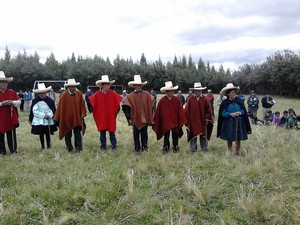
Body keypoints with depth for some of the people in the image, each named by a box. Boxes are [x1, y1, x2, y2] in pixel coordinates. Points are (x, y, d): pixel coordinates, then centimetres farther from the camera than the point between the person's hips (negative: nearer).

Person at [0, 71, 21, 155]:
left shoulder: (12, 92, 5)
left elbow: (19, 101, 6)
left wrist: (12, 102, -12)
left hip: (11, 118, 2)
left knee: (12, 135, 7)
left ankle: (13, 150, 18)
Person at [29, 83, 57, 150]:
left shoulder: (50, 100, -1)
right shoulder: (35, 101, -3)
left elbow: (53, 110, 1)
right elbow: (35, 111, -7)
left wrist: (49, 115, -15)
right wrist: (43, 115, -14)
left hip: (49, 121, 0)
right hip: (39, 121, 0)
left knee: (48, 134, 5)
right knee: (41, 134, 7)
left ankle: (49, 146, 19)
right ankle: (42, 147, 19)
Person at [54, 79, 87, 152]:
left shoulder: (79, 94, 0)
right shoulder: (64, 95, -11)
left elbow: (82, 104, 5)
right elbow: (60, 107, -6)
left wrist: (83, 113, -4)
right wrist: (58, 118, -4)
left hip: (77, 118, 2)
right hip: (67, 118, -2)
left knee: (78, 133, 4)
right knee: (68, 134, 9)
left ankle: (79, 147, 13)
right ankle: (69, 148, 21)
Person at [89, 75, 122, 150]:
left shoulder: (113, 94, -3)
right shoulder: (97, 94, -4)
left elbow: (118, 102, 5)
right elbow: (91, 102, 7)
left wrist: (116, 112, 6)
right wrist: (95, 112, 9)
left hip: (111, 117, 0)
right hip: (101, 117, 1)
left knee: (112, 132, 4)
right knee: (102, 132, 8)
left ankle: (114, 146, 14)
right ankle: (103, 146, 19)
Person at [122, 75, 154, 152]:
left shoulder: (147, 95, 2)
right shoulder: (130, 96, -4)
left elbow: (151, 105, 10)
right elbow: (126, 108, -3)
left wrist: (150, 115, 6)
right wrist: (129, 118, -7)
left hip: (145, 119, 2)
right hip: (135, 119, -1)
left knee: (144, 133, 10)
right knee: (136, 134, 7)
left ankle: (144, 146, 23)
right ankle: (137, 148, 17)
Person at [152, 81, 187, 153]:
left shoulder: (177, 100, -5)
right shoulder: (162, 101, -8)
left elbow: (181, 111, -5)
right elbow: (158, 112, -3)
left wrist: (182, 121, -9)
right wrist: (156, 122, -1)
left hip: (175, 122, 1)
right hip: (165, 122, -1)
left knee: (175, 136, 10)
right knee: (166, 136, 9)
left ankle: (175, 147, 24)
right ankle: (165, 148, 21)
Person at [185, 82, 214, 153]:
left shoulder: (205, 99, -1)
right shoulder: (190, 99, -3)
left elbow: (208, 110, 2)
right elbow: (187, 110, 0)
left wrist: (207, 119, -3)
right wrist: (188, 120, -2)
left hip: (203, 121, 1)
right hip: (193, 121, -1)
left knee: (203, 135, 10)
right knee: (193, 135, 5)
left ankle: (204, 149, 20)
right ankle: (193, 149, 14)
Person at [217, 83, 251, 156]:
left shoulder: (239, 101, 1)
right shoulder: (225, 103, -4)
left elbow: (243, 111, 5)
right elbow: (222, 113, -5)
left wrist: (240, 113, -16)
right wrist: (230, 114, -18)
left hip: (239, 123, 2)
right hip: (229, 123, -1)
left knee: (238, 139, 5)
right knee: (229, 139, 5)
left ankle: (238, 153, 18)